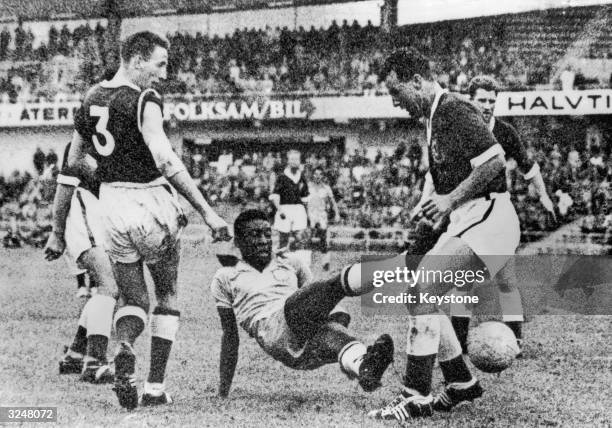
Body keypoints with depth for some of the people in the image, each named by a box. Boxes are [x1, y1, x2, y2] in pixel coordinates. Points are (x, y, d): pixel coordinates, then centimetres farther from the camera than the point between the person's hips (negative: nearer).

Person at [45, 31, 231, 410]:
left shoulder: (92, 99, 8)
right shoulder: (145, 101, -15)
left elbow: (74, 161, 17)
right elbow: (167, 162, -26)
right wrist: (207, 212, -25)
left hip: (111, 205, 6)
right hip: (151, 203, -5)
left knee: (132, 298, 16)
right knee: (167, 297, 14)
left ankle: (125, 348, -17)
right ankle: (155, 388, 11)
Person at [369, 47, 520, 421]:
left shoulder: (456, 111, -13)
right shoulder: (436, 119, 17)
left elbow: (496, 161, -22)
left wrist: (450, 200, -18)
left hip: (486, 219, -10)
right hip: (466, 222, 10)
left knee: (422, 294, -18)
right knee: (423, 297, 11)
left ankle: (417, 397, -14)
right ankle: (462, 384, 21)